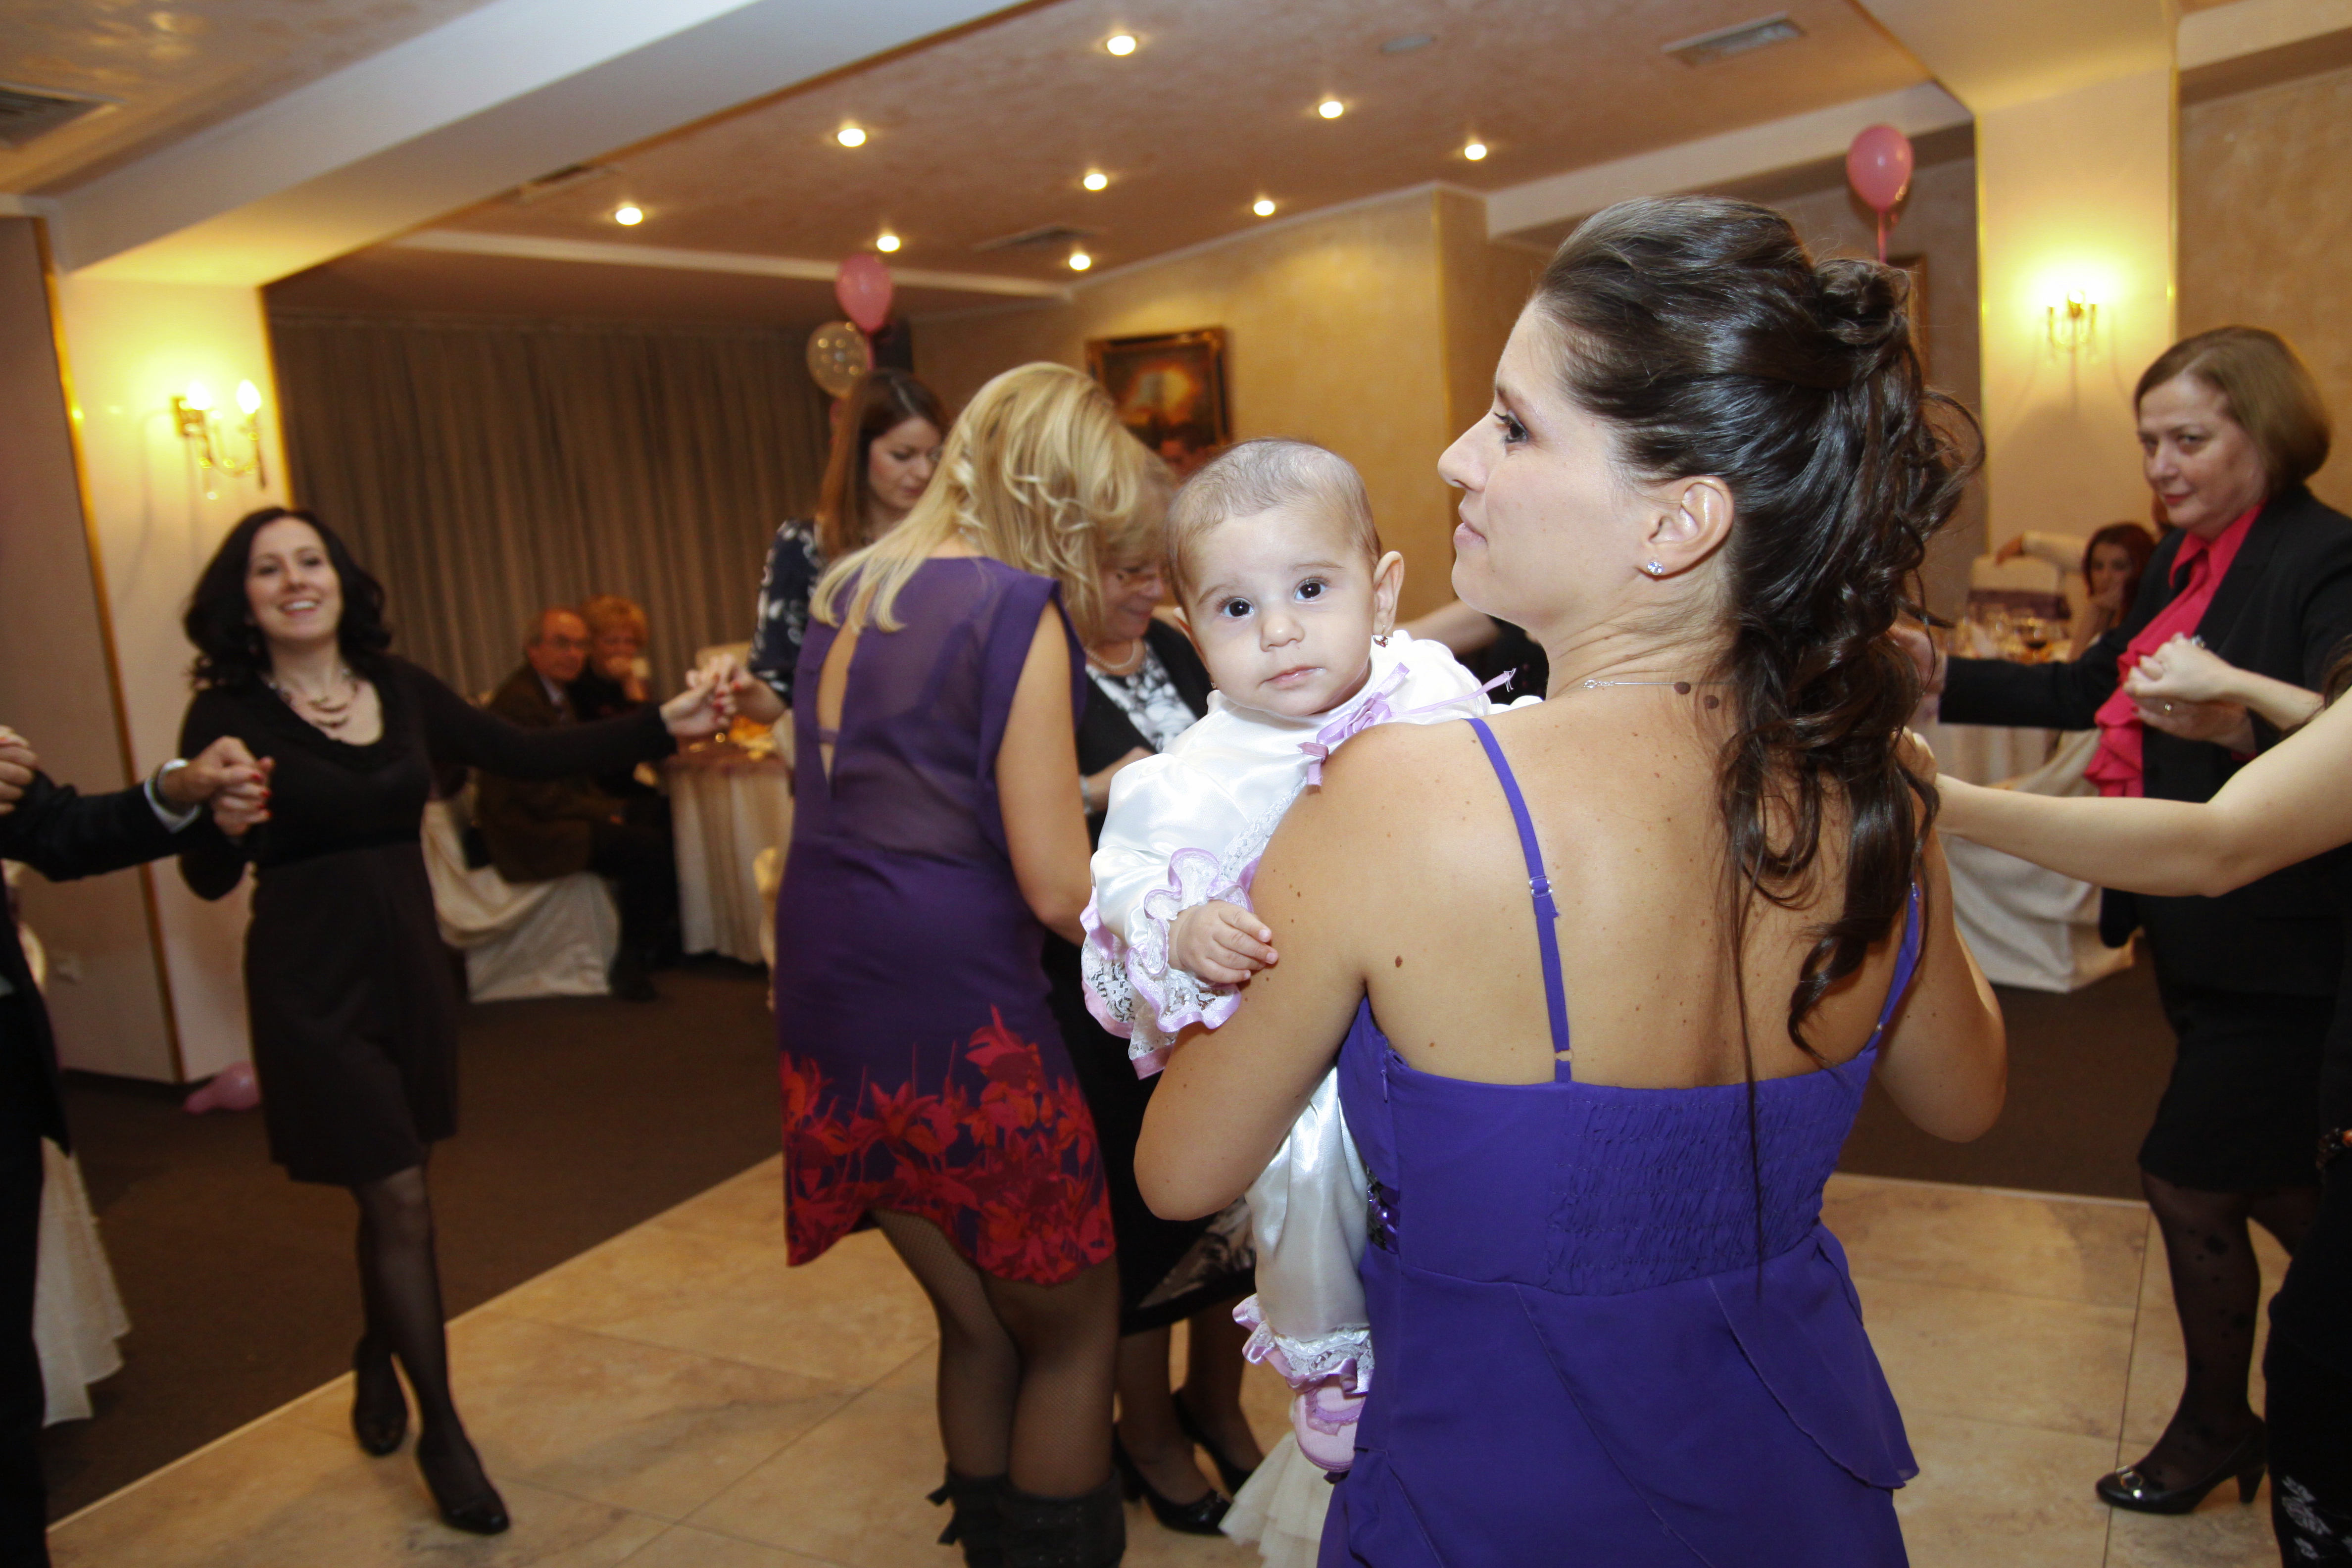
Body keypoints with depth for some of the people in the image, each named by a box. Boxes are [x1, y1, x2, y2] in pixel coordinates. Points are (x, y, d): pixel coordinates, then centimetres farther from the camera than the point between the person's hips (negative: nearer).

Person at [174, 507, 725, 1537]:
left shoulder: (402, 691, 4)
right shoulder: (228, 716, -8)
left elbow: (526, 755, 5)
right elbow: (207, 882, -11)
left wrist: (663, 727, 0)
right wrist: (224, 825, -34)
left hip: (410, 961, 5)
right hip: (311, 980, -4)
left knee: (394, 1195, 16)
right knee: (400, 1203, -3)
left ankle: (377, 1366, 43)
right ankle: (441, 1431, 13)